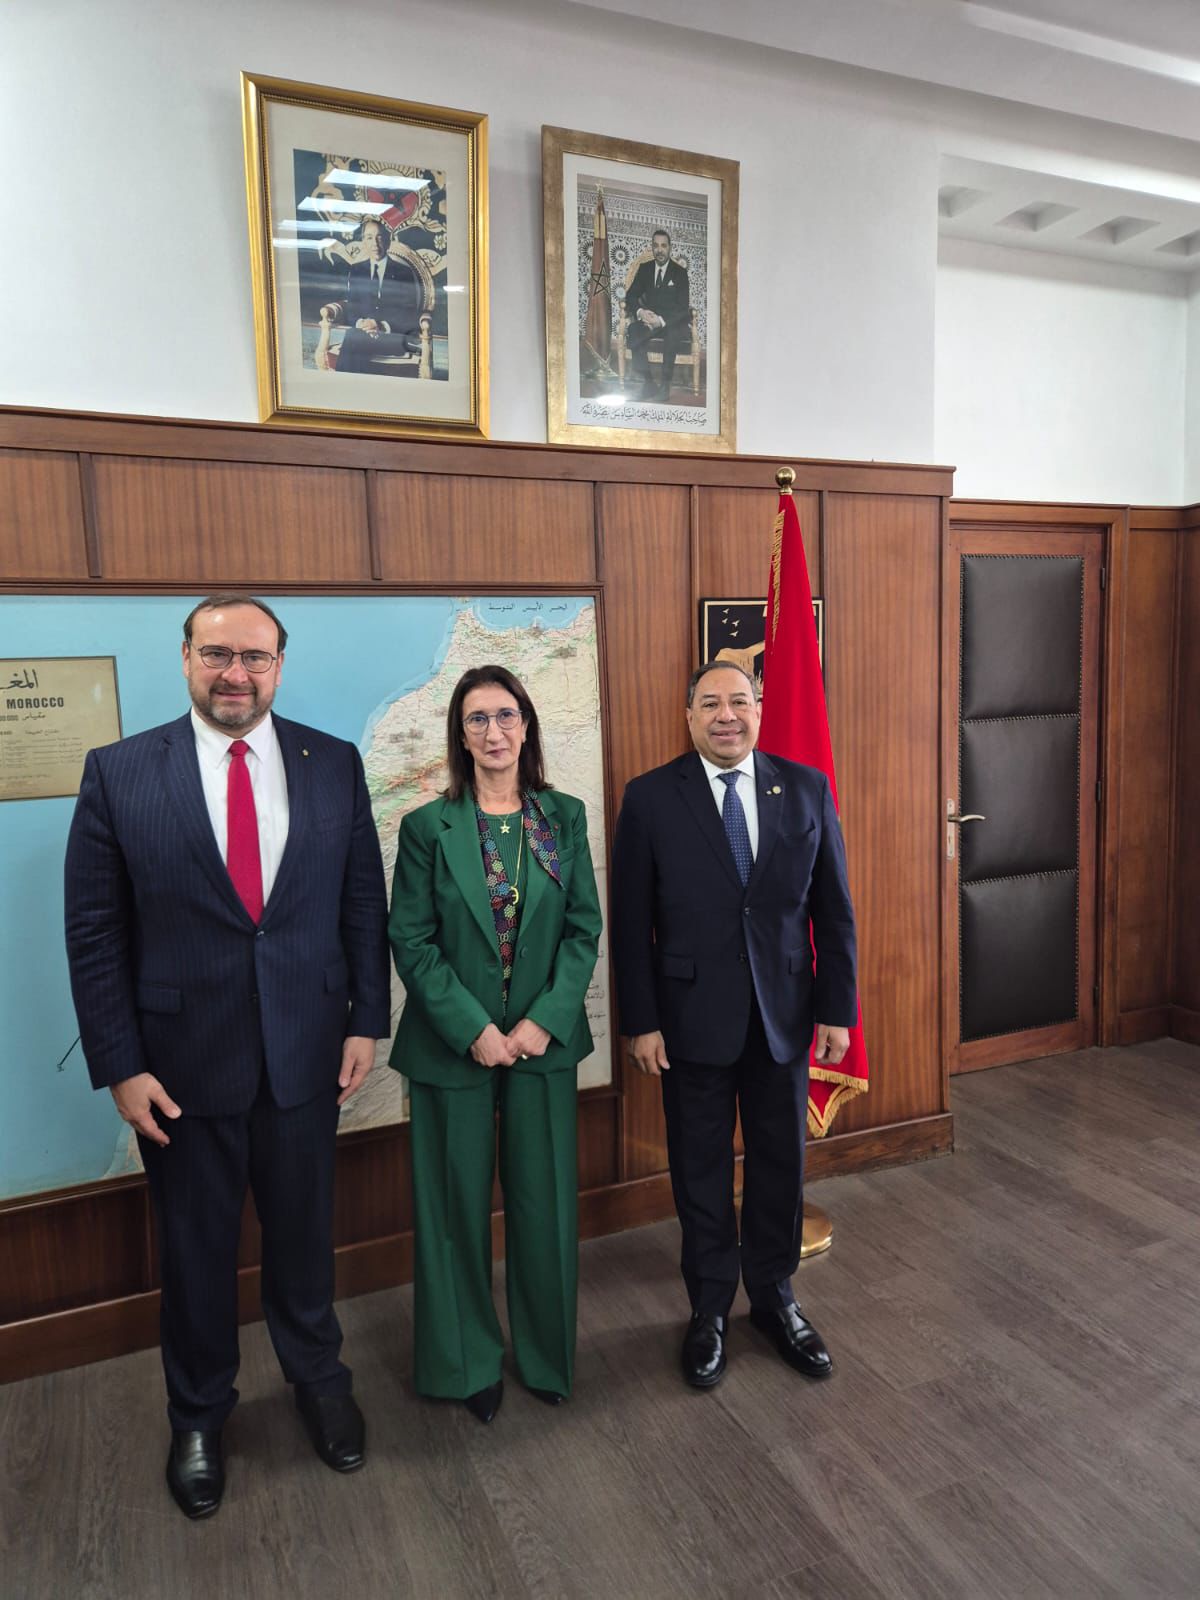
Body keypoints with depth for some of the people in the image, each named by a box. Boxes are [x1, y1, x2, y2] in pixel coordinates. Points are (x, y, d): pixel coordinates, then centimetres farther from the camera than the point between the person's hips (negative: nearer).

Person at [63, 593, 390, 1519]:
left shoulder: (334, 765, -2)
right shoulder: (119, 773, -7)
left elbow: (364, 903, 2)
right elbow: (94, 932, -5)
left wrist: (366, 1022, -1)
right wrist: (120, 1066, -8)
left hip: (305, 1051, 1)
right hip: (181, 1059, -1)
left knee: (303, 1231, 19)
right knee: (195, 1248, 16)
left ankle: (319, 1380, 45)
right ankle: (199, 1416, 41)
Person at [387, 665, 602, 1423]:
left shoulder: (565, 818, 2)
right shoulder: (428, 826, -4)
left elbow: (585, 929, 0)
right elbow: (412, 940, -6)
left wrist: (545, 1021, -11)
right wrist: (472, 1030, -14)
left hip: (544, 1040, 2)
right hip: (455, 1042, -1)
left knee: (546, 1204, 11)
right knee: (460, 1206, 11)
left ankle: (547, 1354, 33)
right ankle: (470, 1361, 32)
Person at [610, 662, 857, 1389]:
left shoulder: (807, 788, 0)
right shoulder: (651, 798, -6)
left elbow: (834, 910, 2)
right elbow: (630, 921, -5)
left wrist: (837, 1008, 0)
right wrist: (640, 1022, -7)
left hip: (784, 1014, 2)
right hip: (693, 1016, -2)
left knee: (781, 1162, 15)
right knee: (701, 1168, 13)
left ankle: (775, 1297, 37)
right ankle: (710, 1309, 33)